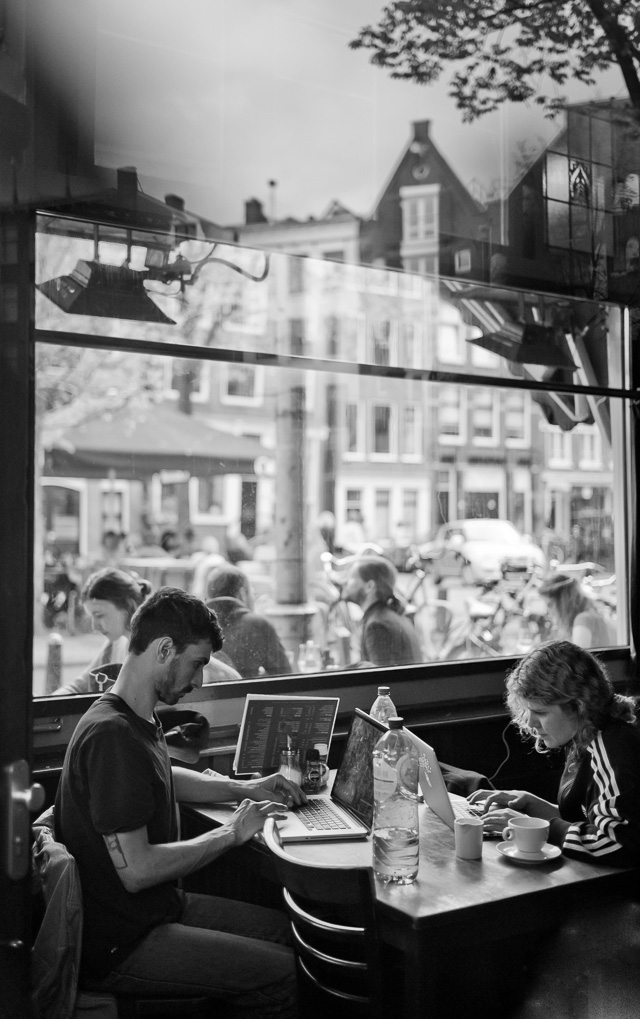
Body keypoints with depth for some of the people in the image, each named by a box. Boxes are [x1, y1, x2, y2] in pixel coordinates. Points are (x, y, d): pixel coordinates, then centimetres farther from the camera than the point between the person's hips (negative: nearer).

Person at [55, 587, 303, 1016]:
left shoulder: (140, 720, 8)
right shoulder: (112, 734, -25)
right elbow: (136, 870, -27)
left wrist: (246, 788, 16)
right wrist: (230, 833, -15)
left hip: (157, 906, 10)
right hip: (117, 945, -10)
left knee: (283, 928, 11)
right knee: (280, 973, -15)